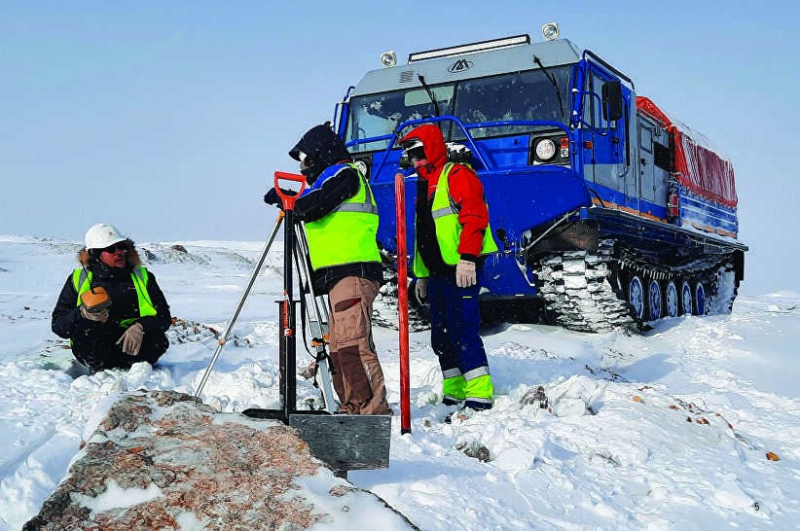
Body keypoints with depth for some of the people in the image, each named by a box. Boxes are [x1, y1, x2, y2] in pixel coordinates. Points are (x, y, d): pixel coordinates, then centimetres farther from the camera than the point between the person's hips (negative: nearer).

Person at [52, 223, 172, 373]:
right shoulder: (78, 279, 3)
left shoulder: (142, 276, 6)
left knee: (159, 341, -31)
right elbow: (58, 325, -2)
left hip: (131, 344, 1)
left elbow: (164, 317, 0)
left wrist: (140, 326, -22)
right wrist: (81, 314, -24)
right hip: (95, 349, -1)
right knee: (82, 327, -33)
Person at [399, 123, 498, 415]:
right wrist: (421, 274, 25)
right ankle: (454, 395, 17)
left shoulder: (457, 175, -5)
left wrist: (467, 257, -25)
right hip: (437, 271, 10)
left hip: (461, 269, -10)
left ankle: (480, 395, -11)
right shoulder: (424, 185, 25)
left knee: (463, 331, -14)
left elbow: (475, 215, -17)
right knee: (441, 336, 10)